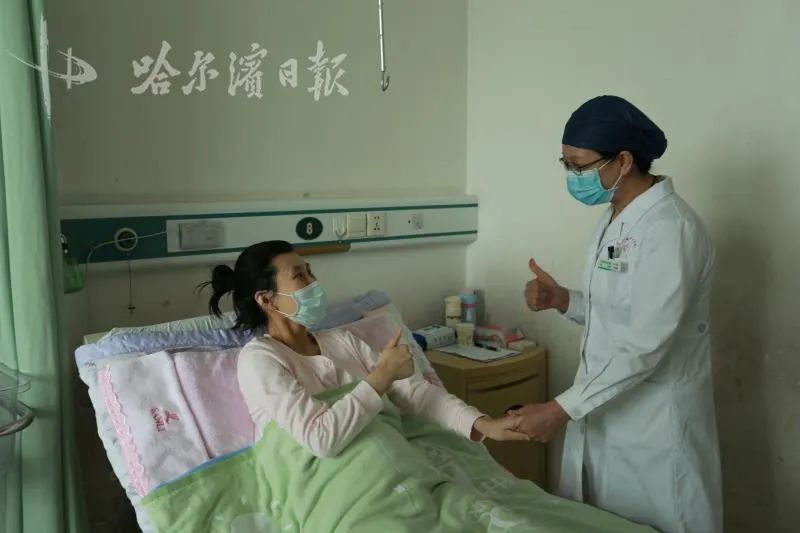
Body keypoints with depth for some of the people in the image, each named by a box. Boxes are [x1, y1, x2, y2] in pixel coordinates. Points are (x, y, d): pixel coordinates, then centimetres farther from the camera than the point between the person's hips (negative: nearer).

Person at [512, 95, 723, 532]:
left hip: (654, 424, -8)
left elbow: (646, 346, -25)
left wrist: (562, 408, -23)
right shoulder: (611, 222, 7)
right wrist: (563, 300, -3)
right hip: (601, 412, 8)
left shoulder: (671, 229, -22)